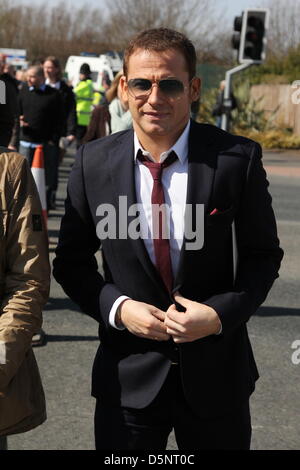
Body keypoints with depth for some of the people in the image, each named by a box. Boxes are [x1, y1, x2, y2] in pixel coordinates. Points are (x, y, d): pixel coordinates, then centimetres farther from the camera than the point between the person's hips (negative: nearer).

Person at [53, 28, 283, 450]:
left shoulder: (237, 159, -10)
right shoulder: (93, 163, -5)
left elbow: (263, 254, -1)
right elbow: (72, 261, 4)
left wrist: (223, 312, -16)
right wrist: (116, 307, -13)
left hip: (216, 371, 0)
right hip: (129, 375, 1)